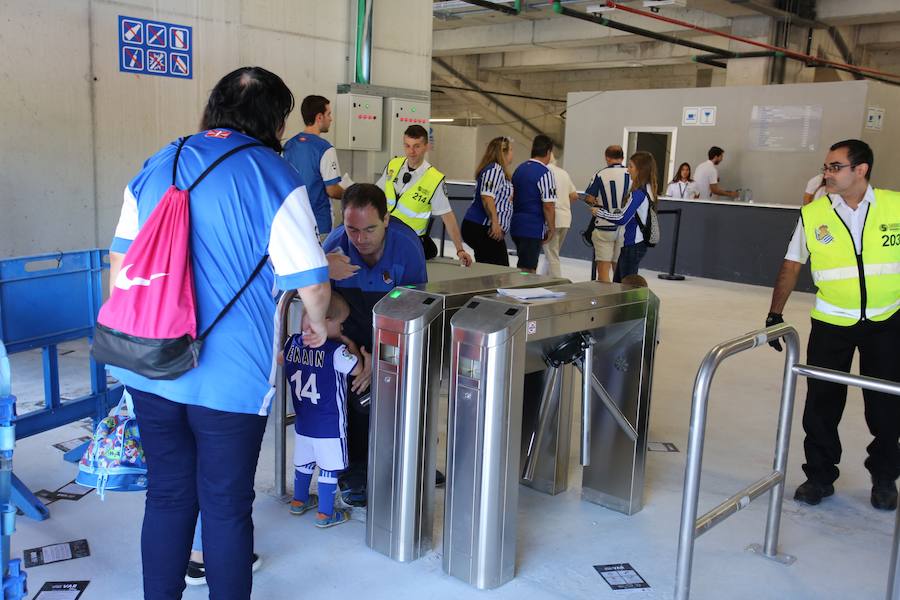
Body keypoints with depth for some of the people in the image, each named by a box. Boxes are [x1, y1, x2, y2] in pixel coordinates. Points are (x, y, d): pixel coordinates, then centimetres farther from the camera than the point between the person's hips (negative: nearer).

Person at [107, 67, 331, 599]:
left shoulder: (156, 167, 9)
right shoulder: (273, 178, -8)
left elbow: (120, 264, 13)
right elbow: (311, 281, -10)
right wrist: (318, 325, 11)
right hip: (231, 376, -5)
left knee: (167, 498, 18)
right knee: (226, 507, 10)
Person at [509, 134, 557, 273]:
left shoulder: (519, 169, 11)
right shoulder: (545, 173, -13)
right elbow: (548, 205, -16)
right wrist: (551, 229, -5)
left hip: (516, 225, 8)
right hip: (533, 228, -8)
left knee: (525, 265, 19)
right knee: (527, 269, -4)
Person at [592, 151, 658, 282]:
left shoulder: (639, 193, -19)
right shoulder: (648, 190, 9)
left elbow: (622, 219, -22)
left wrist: (600, 212, -11)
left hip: (633, 245, -9)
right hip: (637, 242, 9)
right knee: (617, 282, 16)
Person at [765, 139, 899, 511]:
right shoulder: (813, 214, -5)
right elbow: (792, 265, 2)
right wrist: (775, 313, -1)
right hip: (831, 322, 0)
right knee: (821, 404, 5)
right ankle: (820, 476, 22)